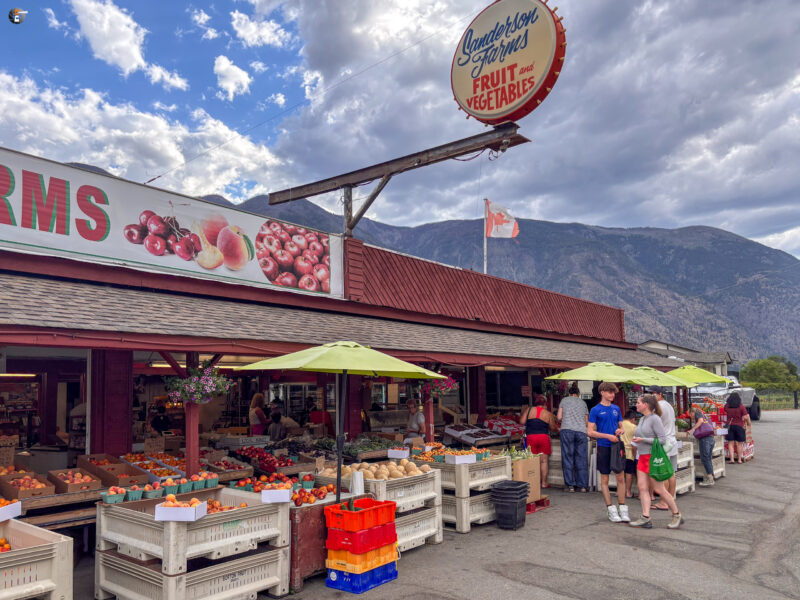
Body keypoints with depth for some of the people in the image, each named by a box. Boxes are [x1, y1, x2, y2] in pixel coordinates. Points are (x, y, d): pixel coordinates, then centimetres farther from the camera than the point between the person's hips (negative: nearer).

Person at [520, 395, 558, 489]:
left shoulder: (528, 410, 3)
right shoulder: (548, 414, 3)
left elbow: (522, 422, -1)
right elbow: (553, 428, 7)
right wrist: (558, 430, 29)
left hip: (530, 437, 1)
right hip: (544, 437, 0)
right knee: (544, 460, 7)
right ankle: (544, 482, 10)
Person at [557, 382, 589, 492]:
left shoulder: (565, 400, 13)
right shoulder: (583, 403, 20)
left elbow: (559, 417, 6)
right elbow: (587, 422, 20)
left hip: (567, 430, -2)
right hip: (581, 431, 2)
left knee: (568, 457, 3)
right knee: (582, 459, 6)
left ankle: (570, 485, 3)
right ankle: (583, 485, 8)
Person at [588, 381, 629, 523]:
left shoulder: (616, 408, 10)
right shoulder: (595, 410, -4)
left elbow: (621, 427, 18)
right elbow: (590, 432, -7)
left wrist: (620, 430, -5)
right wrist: (608, 436, -16)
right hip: (603, 447, -4)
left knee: (620, 478, 3)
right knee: (604, 479, 3)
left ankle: (622, 509, 12)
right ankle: (611, 510, 12)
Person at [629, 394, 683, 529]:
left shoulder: (654, 419, -13)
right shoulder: (642, 419, 12)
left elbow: (662, 439, -18)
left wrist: (642, 440, -19)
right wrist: (637, 443, 8)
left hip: (652, 457, -8)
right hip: (642, 457, 8)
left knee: (659, 489, -1)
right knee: (642, 487, 2)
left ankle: (677, 515, 14)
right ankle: (645, 518, 4)